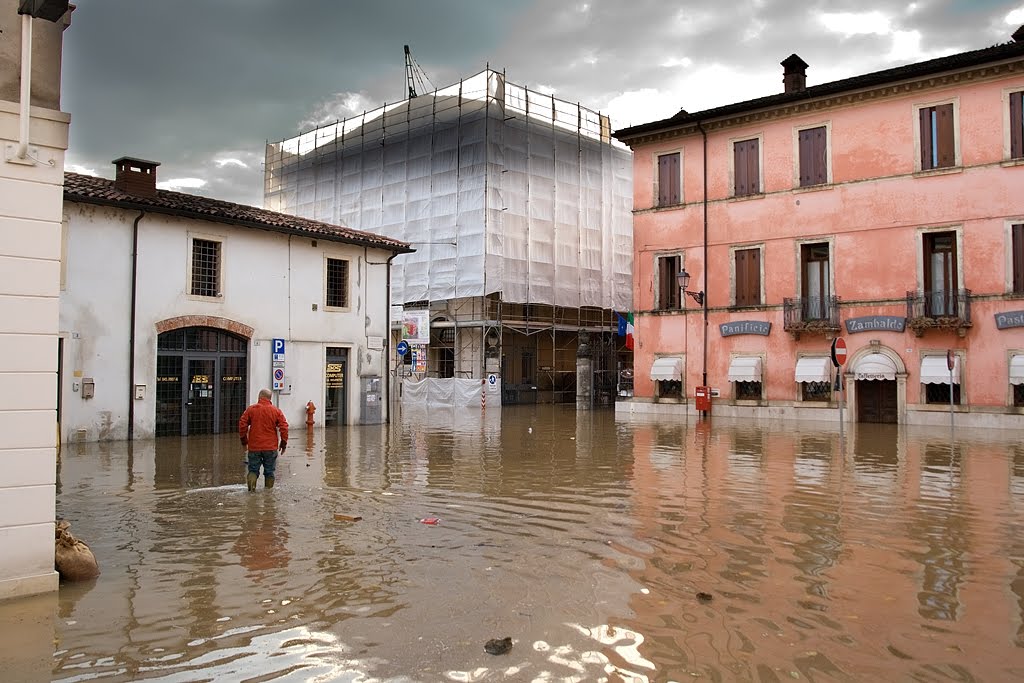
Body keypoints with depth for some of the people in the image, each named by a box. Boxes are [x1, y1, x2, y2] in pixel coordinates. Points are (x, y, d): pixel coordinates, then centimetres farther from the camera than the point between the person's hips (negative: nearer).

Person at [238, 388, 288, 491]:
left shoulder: (251, 409, -1)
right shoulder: (276, 410, 0)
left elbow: (242, 425, -1)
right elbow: (284, 427, -4)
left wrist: (244, 441, 11)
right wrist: (283, 443, 6)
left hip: (254, 447, 0)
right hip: (271, 448, 0)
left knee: (253, 469, 8)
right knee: (269, 472, 10)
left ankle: (251, 486, -16)